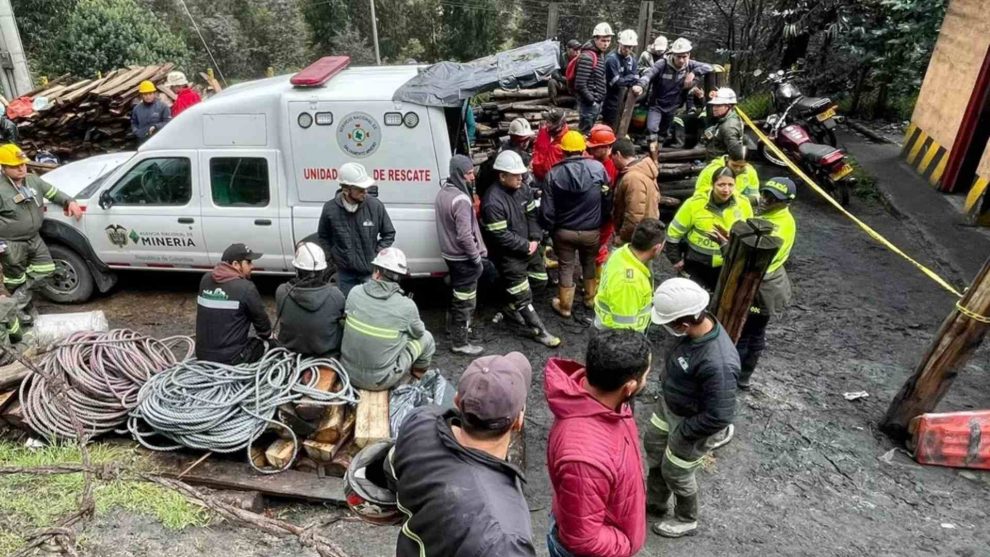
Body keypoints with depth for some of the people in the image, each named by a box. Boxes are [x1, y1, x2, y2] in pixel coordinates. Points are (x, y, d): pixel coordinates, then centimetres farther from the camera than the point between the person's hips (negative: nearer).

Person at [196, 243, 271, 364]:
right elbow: (261, 319, -4)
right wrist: (267, 335, 18)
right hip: (231, 358, -7)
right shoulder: (245, 287, -17)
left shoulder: (205, 280, 2)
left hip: (202, 354, 7)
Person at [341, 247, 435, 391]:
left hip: (348, 373, 4)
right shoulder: (407, 306, -19)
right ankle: (416, 378, 38)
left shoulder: (355, 293, -11)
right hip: (380, 381, -3)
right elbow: (418, 332, 1)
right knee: (426, 338, 14)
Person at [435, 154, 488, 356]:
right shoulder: (461, 199, -25)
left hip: (449, 254, 9)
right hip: (463, 257, -9)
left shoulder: (443, 192, 5)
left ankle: (453, 326, 44)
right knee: (465, 300, 2)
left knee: (457, 293, 27)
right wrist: (477, 258, -16)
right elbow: (465, 235, -28)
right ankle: (460, 342, 12)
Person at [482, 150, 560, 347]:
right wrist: (526, 245, -17)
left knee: (540, 279, 20)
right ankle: (539, 331, 13)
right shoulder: (492, 202, -26)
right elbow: (500, 236, -24)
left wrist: (535, 239, -7)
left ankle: (512, 306, 39)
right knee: (523, 293, 0)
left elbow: (532, 215, 9)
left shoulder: (524, 189, -1)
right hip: (508, 254, -8)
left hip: (528, 247, 8)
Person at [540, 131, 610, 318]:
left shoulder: (554, 173, -16)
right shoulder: (598, 168, -14)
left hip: (564, 231, -1)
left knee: (566, 268, 16)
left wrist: (551, 228, 4)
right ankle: (590, 299, 41)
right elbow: (607, 199, -1)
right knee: (589, 264, 25)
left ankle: (564, 306, 28)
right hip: (591, 230, 1)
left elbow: (547, 210, -13)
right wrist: (602, 220, 15)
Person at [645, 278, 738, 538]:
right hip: (669, 405, 8)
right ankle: (655, 501, 52)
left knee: (675, 472, 15)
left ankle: (686, 520, 46)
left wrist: (683, 432, -19)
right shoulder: (698, 323, -18)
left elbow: (719, 416, -32)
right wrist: (666, 380, 12)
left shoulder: (718, 363, -42)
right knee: (653, 445, 26)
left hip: (691, 422, -8)